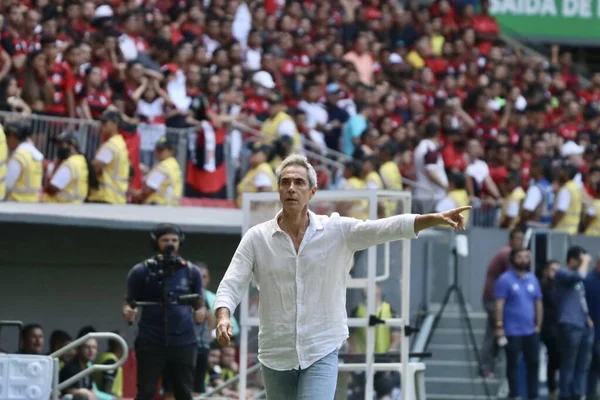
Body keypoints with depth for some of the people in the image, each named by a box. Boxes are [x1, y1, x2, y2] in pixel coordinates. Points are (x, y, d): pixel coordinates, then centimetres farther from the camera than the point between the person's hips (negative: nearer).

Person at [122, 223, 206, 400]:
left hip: (183, 341, 2)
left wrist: (200, 312, -10)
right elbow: (129, 304, 5)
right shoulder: (141, 271, 2)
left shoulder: (191, 271, 8)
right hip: (151, 342, -2)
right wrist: (128, 313, -18)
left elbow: (200, 305, 14)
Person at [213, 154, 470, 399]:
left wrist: (436, 219, -25)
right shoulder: (256, 238, 0)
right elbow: (231, 285, -3)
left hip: (321, 353, -2)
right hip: (275, 354, 2)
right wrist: (223, 317, -24)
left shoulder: (338, 231, -2)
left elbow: (388, 227, -12)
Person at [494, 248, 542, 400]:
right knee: (513, 364, 1)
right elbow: (499, 304, -9)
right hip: (512, 332, -5)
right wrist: (499, 326, -14)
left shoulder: (533, 279, 11)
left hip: (531, 331, 5)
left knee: (533, 363, 5)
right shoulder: (505, 279, -6)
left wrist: (538, 325, 7)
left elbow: (538, 303, 14)